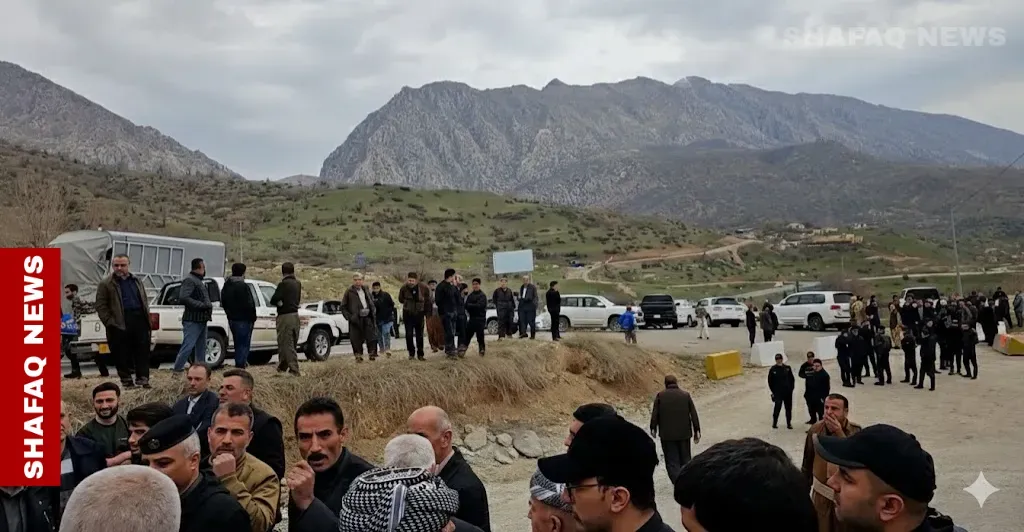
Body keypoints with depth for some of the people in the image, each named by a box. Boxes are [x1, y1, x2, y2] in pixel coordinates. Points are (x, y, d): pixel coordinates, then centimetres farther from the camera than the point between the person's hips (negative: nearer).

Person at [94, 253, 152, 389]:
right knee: (122, 354, 1)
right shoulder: (106, 285, 3)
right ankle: (126, 381, 10)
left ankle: (143, 378, 4)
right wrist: (110, 322, -10)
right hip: (120, 325, -4)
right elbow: (101, 306, -2)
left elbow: (145, 300, 22)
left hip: (140, 321, 4)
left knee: (143, 351, 0)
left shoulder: (137, 282, 18)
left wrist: (147, 318, 9)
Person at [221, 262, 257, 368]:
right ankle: (240, 364, -6)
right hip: (243, 319, -8)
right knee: (244, 344, -3)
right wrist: (252, 318, -9)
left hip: (232, 319, 8)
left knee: (238, 343, 18)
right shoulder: (243, 286, -16)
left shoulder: (226, 286, 12)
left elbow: (223, 303, 20)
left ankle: (239, 363, 25)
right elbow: (249, 305, -19)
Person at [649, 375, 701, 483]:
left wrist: (653, 429, 12)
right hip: (684, 433, 2)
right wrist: (696, 431, 8)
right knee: (685, 460, 17)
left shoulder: (660, 396, -4)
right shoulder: (686, 395, 1)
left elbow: (654, 415, -2)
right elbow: (694, 414, 1)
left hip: (667, 435, -2)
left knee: (672, 462, 1)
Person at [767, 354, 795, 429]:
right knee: (777, 407, -7)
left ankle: (789, 423, 21)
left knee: (789, 408, 10)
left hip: (788, 392, 3)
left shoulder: (787, 368, 0)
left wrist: (791, 388, 0)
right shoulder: (773, 369, -4)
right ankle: (774, 423, 7)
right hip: (778, 393, -3)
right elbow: (770, 381, 1)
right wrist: (773, 391, 0)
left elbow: (792, 379, 8)